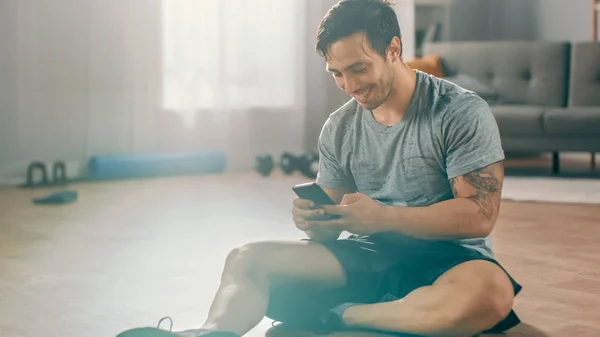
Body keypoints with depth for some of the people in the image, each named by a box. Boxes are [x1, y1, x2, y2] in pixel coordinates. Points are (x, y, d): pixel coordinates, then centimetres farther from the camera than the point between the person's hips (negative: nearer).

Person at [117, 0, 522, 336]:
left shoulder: (461, 113, -9)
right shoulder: (338, 129, 6)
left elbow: (479, 216, -15)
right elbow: (331, 229, 9)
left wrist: (382, 217, -24)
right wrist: (314, 220, -17)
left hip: (448, 259, -4)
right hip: (366, 258, 4)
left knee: (490, 291, -40)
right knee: (247, 258, -12)